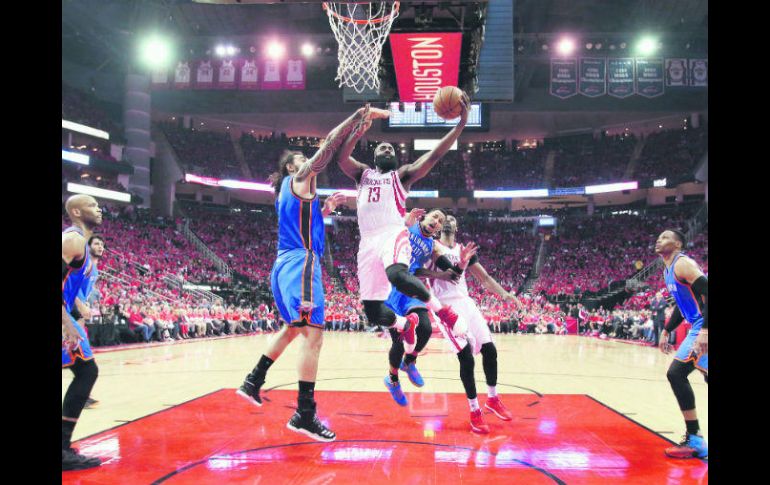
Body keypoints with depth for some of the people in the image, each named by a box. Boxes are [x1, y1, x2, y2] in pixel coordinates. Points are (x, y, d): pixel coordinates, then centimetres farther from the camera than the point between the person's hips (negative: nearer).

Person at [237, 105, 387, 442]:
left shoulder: (287, 190, 24)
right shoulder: (300, 179, -1)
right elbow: (329, 144, -8)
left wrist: (326, 209, 21)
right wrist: (362, 114, -5)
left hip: (285, 264, 10)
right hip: (300, 263, -10)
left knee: (294, 328, 25)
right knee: (314, 335, -14)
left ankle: (253, 382, 32)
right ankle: (304, 414, -17)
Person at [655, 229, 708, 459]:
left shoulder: (683, 263, -13)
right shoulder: (669, 270, 17)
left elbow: (707, 294, -24)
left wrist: (704, 330, -33)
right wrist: (666, 332, 25)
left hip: (704, 327, -10)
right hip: (699, 327, 10)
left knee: (676, 373, -13)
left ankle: (694, 441, -6)